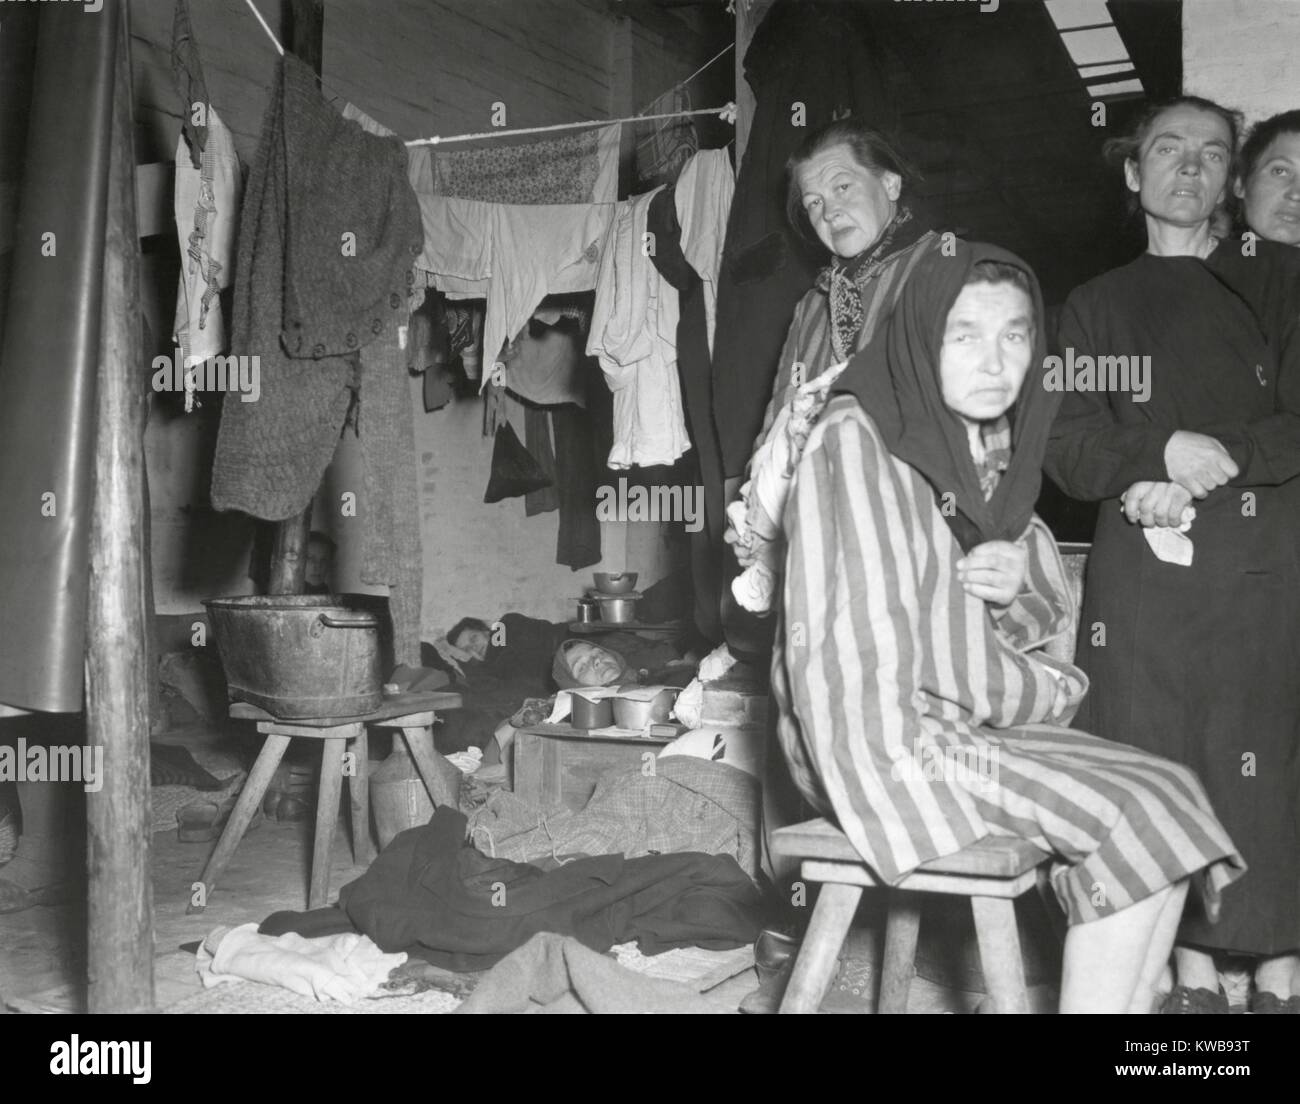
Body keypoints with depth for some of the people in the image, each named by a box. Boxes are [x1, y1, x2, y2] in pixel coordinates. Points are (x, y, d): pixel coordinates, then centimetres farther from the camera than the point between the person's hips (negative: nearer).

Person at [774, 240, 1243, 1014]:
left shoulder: (996, 444, 7)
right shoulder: (860, 437, -16)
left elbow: (1045, 618, 15)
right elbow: (859, 639, -21)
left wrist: (1019, 589, -9)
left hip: (969, 716, 8)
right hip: (889, 741, -8)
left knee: (1170, 805, -2)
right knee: (1141, 822, -14)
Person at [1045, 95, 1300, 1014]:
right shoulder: (1097, 306, 18)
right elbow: (1068, 447, 6)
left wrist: (1219, 461, -13)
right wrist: (1163, 452, -12)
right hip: (1143, 559, 1)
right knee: (1163, 762, -1)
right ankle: (1193, 971, 10)